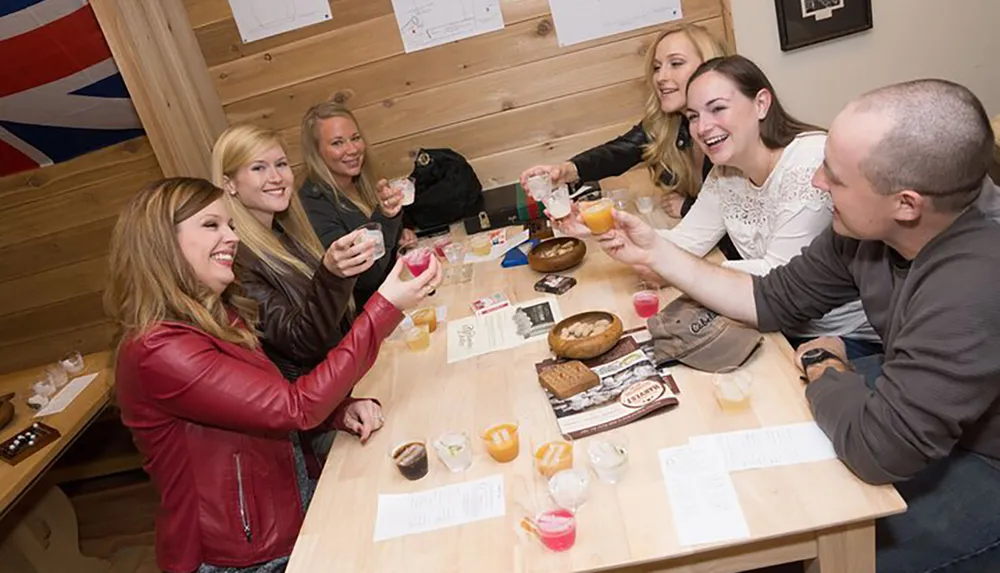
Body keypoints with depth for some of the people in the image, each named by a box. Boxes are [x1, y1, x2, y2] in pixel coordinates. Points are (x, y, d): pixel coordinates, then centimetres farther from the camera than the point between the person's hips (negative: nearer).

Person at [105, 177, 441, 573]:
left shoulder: (221, 319, 4)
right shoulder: (158, 352, -24)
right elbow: (293, 408, -27)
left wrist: (341, 409, -13)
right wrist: (385, 307, -27)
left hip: (292, 507, 7)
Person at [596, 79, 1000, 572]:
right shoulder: (868, 229, -15)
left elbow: (876, 448, -36)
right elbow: (771, 300, -4)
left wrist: (823, 365, -16)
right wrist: (655, 252, -6)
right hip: (912, 405, 7)